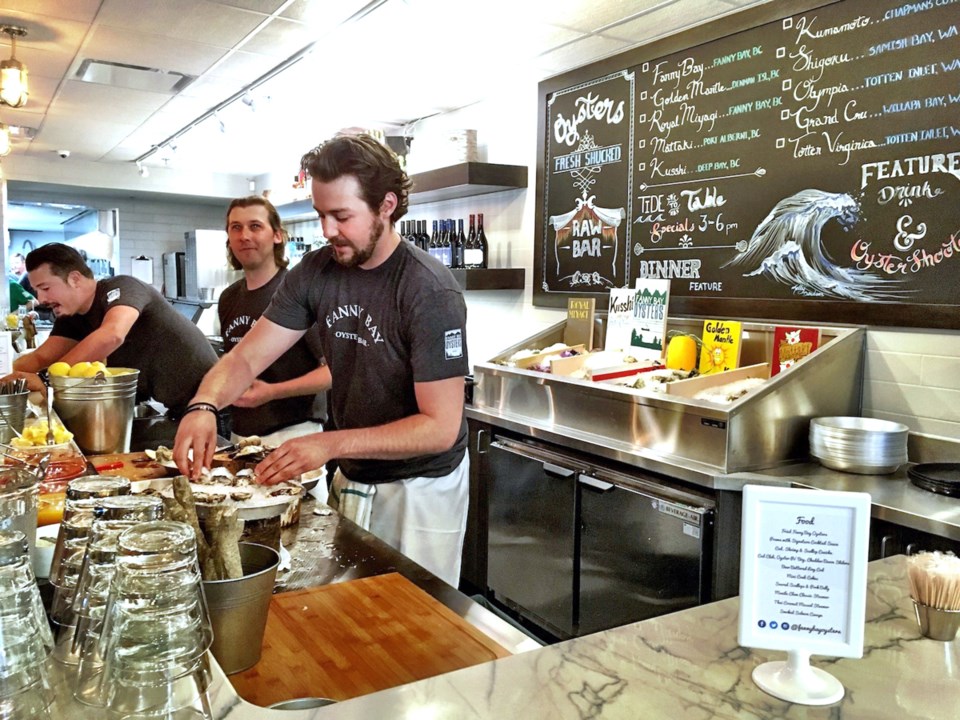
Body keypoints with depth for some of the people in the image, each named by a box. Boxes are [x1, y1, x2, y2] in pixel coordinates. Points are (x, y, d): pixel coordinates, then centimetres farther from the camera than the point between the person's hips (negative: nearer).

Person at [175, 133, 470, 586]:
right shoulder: (316, 272, -4)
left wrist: (331, 444, -32)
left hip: (422, 487, -5)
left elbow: (440, 427, -25)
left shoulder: (430, 292, -23)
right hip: (351, 479, 6)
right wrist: (204, 405, -24)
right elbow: (247, 357, -4)